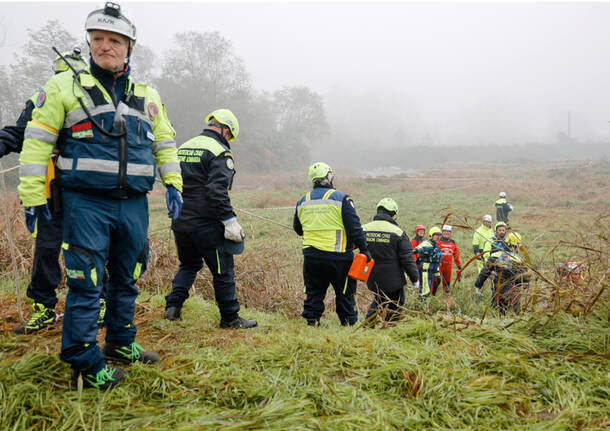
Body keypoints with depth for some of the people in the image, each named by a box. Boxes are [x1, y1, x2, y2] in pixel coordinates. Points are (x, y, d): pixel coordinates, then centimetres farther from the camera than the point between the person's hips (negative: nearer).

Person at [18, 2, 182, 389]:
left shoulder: (147, 96, 13)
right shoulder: (66, 86, 2)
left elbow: (165, 142, 21)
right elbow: (37, 141, 0)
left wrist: (173, 184, 11)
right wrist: (33, 194, -5)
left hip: (134, 203, 5)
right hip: (86, 202, -4)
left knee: (128, 279, 13)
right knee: (86, 283, -5)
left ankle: (121, 344, 30)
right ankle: (85, 364, 6)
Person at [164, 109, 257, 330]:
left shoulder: (183, 148, 15)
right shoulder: (220, 153, -11)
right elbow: (217, 190, -22)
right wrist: (230, 221, -21)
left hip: (180, 221, 8)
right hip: (205, 224, -7)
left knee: (189, 264, 25)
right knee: (223, 270, 4)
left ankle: (173, 305, 14)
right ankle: (230, 318, 11)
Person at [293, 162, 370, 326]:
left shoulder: (302, 202, 8)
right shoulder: (341, 199, -7)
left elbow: (297, 229, 21)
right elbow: (354, 228, -10)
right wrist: (364, 249, -3)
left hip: (311, 256, 4)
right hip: (337, 256, -4)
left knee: (313, 292, 14)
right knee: (345, 292, 10)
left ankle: (311, 320, 12)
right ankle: (349, 321, 16)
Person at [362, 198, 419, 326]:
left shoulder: (364, 229, -1)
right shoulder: (398, 233, -13)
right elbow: (407, 259, -10)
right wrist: (415, 278, 1)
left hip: (372, 279, 5)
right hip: (393, 280, -4)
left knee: (378, 300, 26)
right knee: (395, 305, 12)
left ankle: (368, 323, 16)